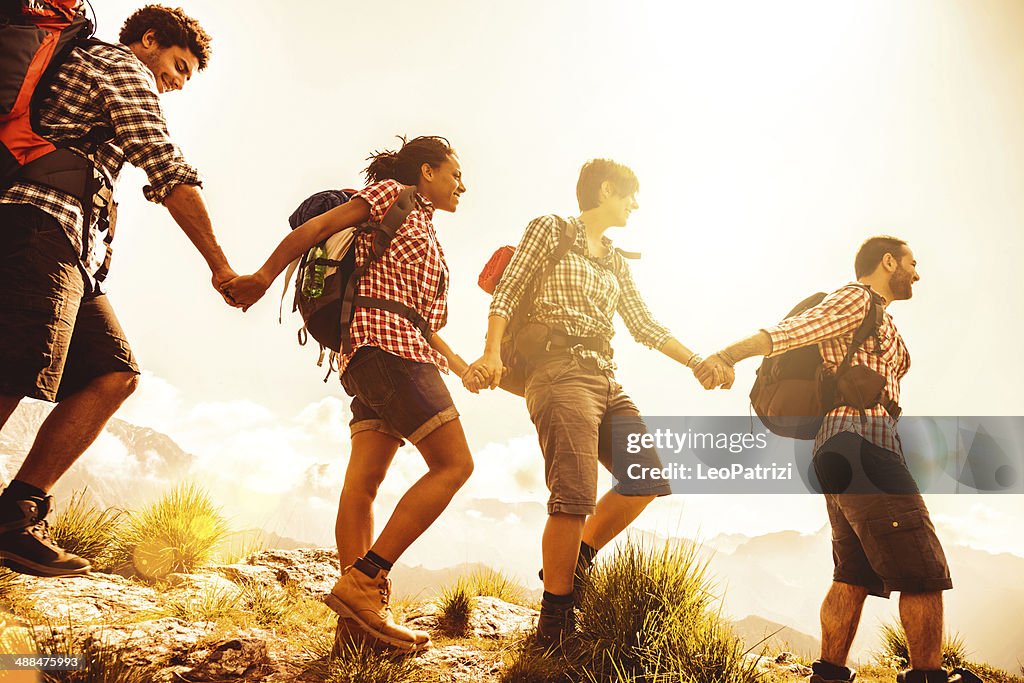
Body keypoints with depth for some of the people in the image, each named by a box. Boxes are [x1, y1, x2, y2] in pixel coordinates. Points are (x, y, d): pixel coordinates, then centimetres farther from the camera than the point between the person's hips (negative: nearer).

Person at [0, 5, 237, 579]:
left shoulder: (84, 70, 36)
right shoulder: (124, 67, 6)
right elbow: (171, 174, -4)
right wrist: (221, 267, -1)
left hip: (72, 252, 10)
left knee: (116, 374, 1)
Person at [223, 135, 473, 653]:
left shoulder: (425, 234, 32)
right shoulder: (393, 194, 7)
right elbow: (316, 227, -1)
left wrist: (460, 366, 25)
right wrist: (264, 277, -7)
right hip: (385, 342, -9)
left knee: (362, 483, -5)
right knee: (454, 464, -15)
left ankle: (364, 610, -10)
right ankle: (362, 582, -21)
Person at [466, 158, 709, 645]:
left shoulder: (615, 261, 26)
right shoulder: (549, 230, 6)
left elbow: (644, 326, 25)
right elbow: (507, 294, -3)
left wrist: (697, 362, 16)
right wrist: (492, 353, -19)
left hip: (604, 379, 8)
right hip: (560, 370, -8)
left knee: (648, 479, 2)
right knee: (575, 495, -17)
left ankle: (575, 561, 16)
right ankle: (554, 620, -4)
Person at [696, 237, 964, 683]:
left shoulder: (880, 321, 31)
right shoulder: (857, 299, -2)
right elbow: (790, 330, -18)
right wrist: (729, 356, -33)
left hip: (840, 460, 10)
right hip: (863, 446, -10)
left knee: (854, 574, 9)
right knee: (923, 572, -5)